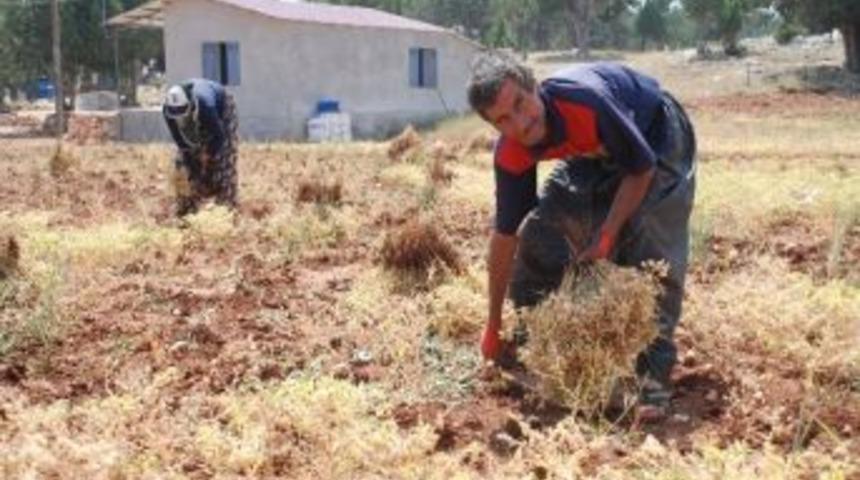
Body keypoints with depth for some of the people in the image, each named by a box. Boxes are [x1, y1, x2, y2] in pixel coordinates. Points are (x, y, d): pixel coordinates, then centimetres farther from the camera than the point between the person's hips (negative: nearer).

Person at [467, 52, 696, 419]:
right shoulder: (511, 155, -22)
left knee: (654, 258, -22)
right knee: (538, 233, -5)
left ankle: (653, 377, -17)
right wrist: (493, 327, -7)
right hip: (595, 153, 5)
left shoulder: (587, 102, -42)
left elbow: (642, 168, -26)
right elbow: (506, 234, -13)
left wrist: (607, 237, -29)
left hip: (657, 140, -5)